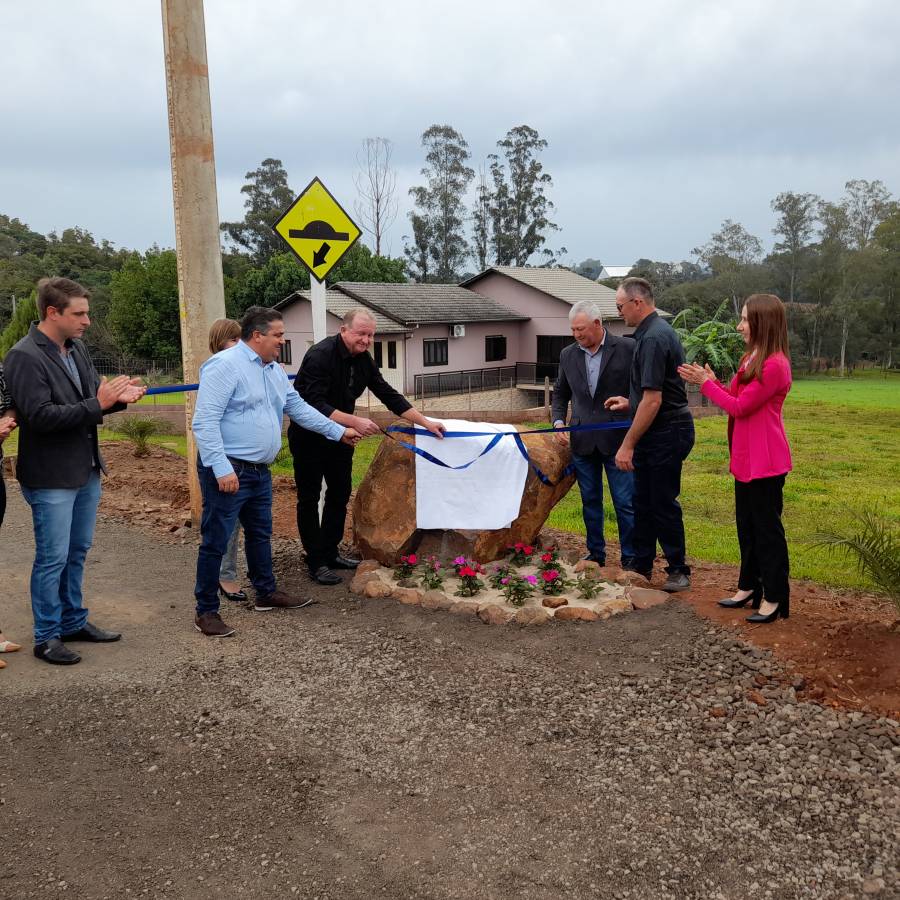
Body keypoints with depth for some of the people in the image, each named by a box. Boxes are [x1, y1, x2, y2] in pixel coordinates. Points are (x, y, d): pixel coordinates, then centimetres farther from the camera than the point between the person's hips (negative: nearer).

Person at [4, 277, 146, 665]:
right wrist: (97, 404, -26)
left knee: (77, 553, 18)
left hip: (86, 471, 8)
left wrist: (117, 397, -9)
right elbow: (40, 415, -23)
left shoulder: (76, 348, 6)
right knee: (52, 558, 3)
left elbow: (93, 396, 13)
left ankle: (74, 622, 33)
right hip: (51, 477, -8)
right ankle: (46, 637, 17)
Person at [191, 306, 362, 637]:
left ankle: (266, 593, 37)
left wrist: (339, 432, 20)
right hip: (228, 471, -9)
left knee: (260, 534, 21)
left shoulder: (275, 371, 13)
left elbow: (300, 408, 22)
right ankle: (206, 611, 9)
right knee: (215, 542, -1)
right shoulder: (225, 365, -16)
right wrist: (222, 469, -25)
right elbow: (204, 422, -21)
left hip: (260, 472, 9)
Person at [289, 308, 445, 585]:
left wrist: (426, 423, -7)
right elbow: (315, 405, -31)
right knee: (309, 498, 0)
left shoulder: (363, 360, -1)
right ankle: (316, 563, 6)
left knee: (340, 494, 11)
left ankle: (330, 553, 23)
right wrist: (354, 422, -39)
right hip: (309, 436, -8)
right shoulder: (320, 356, -24)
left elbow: (389, 396, 0)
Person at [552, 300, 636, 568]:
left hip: (617, 438, -4)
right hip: (582, 440, 4)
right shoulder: (568, 355, 7)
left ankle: (631, 558, 12)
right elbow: (560, 392, 18)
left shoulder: (627, 348, -6)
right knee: (590, 501, 13)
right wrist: (558, 421, 3)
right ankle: (596, 553, 25)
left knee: (625, 503, 0)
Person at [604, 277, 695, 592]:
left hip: (666, 434, -10)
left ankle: (678, 571, 15)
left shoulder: (653, 338, -20)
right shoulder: (658, 331, 12)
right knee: (643, 501, 15)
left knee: (662, 503, 1)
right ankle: (641, 567, 25)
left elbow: (652, 401, -23)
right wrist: (630, 402, 16)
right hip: (660, 433, 10)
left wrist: (628, 444, -20)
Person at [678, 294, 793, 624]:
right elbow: (734, 397, 13)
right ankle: (748, 586, 29)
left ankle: (774, 598, 9)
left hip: (765, 461, -10)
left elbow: (740, 406, -18)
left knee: (767, 528, -1)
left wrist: (706, 383, -9)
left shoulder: (774, 365, -19)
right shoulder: (750, 359, 11)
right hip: (746, 457, 10)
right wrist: (709, 380, 0)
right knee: (746, 525, 17)